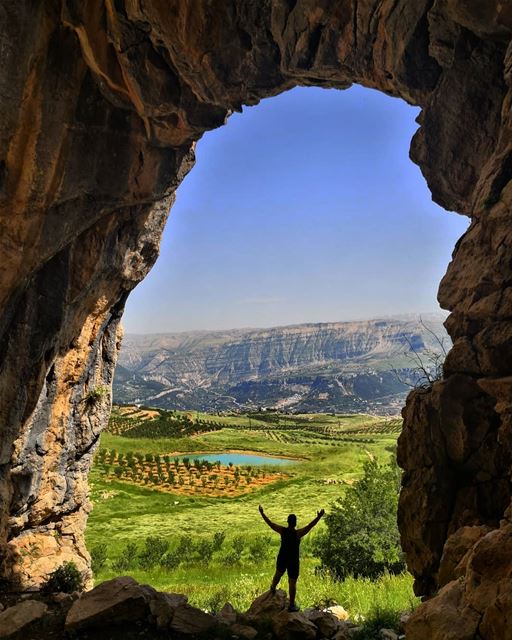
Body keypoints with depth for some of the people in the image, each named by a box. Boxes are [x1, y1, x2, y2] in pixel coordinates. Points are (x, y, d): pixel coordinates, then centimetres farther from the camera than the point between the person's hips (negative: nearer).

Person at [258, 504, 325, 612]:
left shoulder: (282, 531, -13)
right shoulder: (298, 533, -24)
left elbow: (270, 523, -6)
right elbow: (310, 526, -31)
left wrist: (262, 513, 2)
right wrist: (319, 517, -33)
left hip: (282, 558, 4)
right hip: (293, 561, -4)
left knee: (278, 574, 31)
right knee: (292, 582, 7)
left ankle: (273, 588, 58)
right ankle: (291, 605, 16)